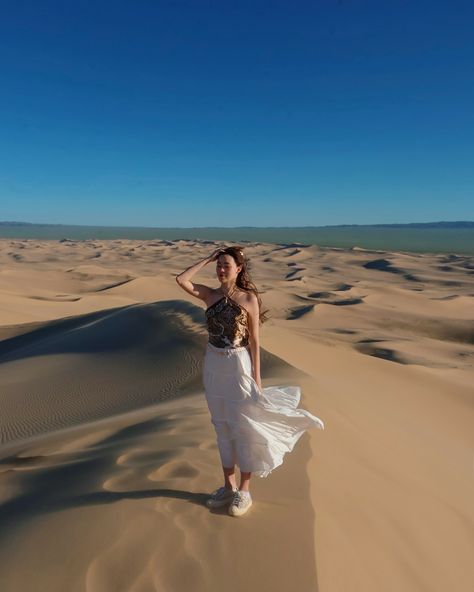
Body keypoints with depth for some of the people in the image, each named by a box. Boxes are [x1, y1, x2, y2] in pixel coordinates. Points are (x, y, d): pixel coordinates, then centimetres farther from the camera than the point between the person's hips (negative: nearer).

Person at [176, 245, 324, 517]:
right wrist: (207, 259, -4)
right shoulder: (209, 294, 2)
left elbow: (254, 341, -7)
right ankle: (229, 486, 31)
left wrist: (257, 378, -8)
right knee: (222, 426, 14)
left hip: (239, 365, -4)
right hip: (213, 365, 4)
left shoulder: (249, 298, -9)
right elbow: (181, 280, -12)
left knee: (242, 426, 6)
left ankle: (244, 490, 24)